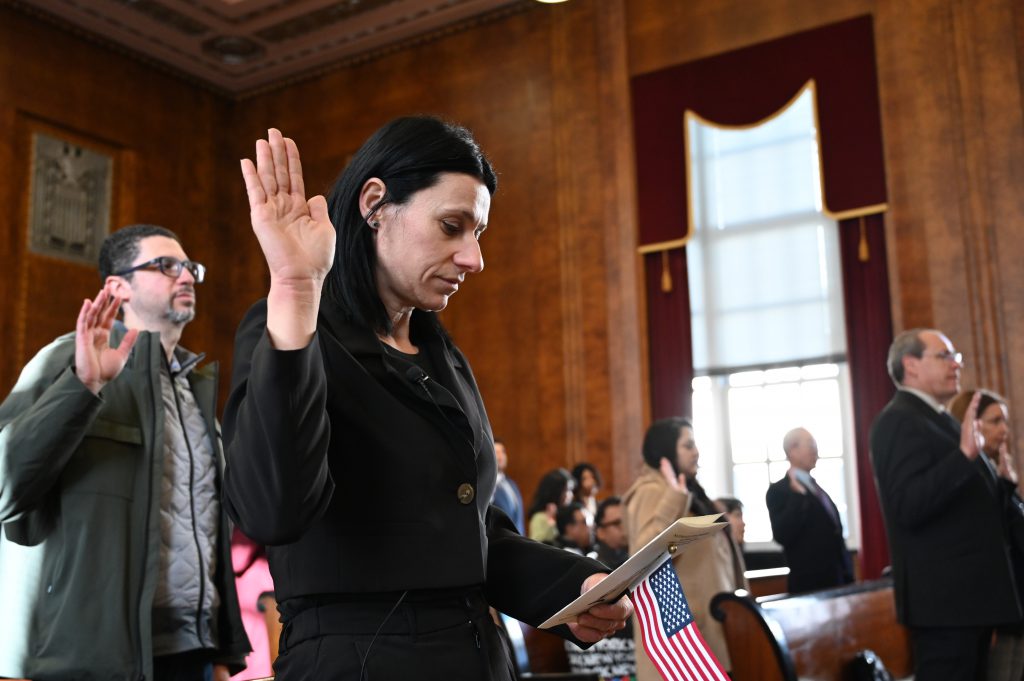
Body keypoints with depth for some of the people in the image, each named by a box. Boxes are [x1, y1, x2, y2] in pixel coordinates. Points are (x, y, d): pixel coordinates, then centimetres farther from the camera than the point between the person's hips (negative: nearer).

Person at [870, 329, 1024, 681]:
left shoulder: (937, 419, 17)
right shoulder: (899, 421, -14)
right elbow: (909, 506, -27)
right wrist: (964, 454, -33)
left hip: (969, 592, 10)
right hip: (944, 598, -10)